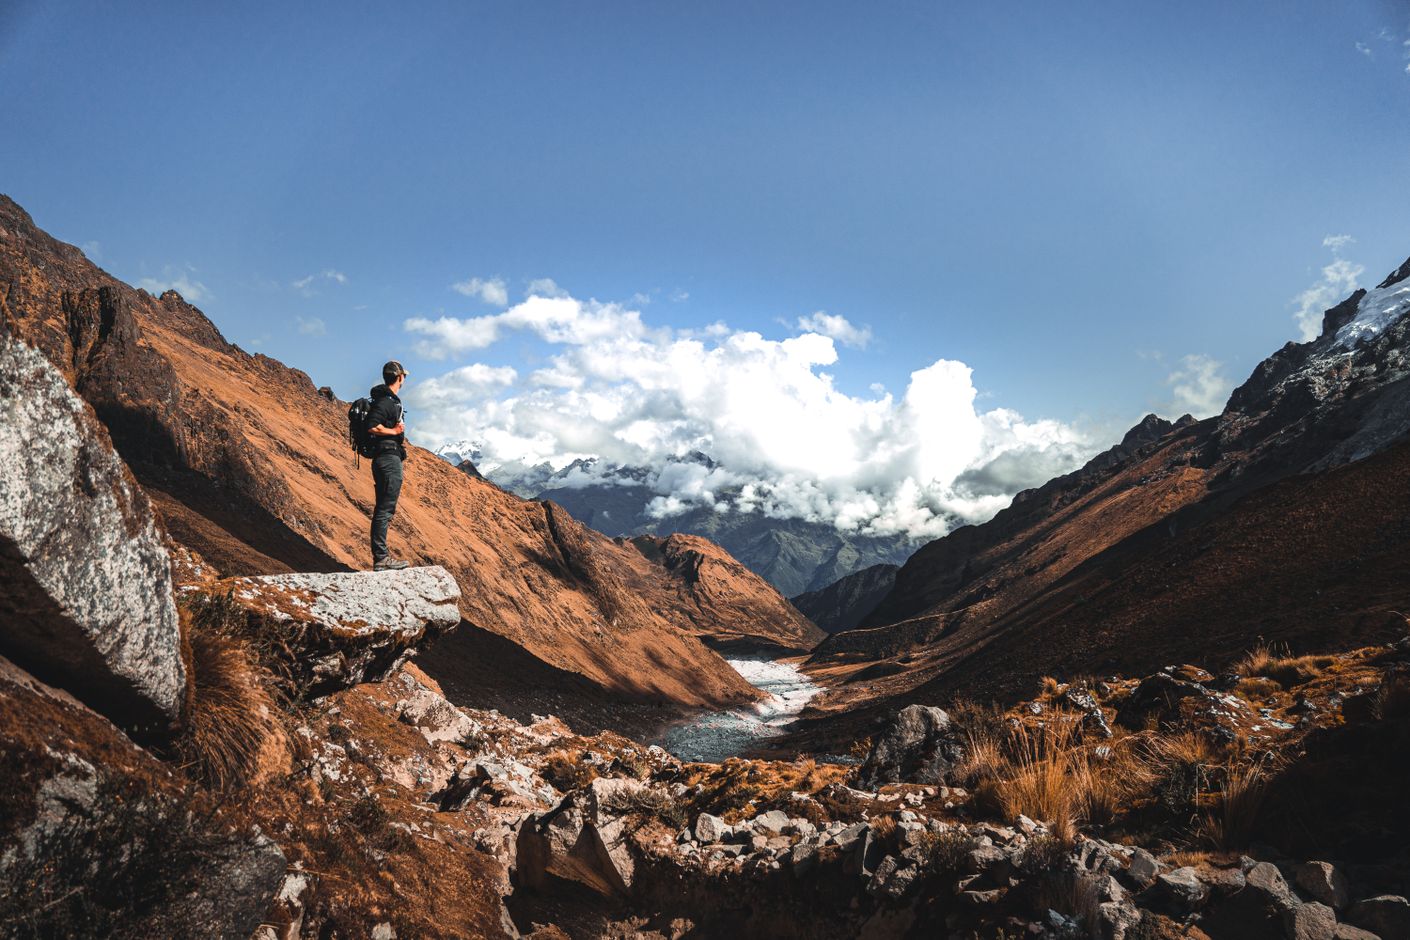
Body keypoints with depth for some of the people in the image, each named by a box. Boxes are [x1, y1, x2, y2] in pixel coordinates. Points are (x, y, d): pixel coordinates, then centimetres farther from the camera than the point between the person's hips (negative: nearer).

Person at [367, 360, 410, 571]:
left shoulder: (389, 400, 18)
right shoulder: (385, 401, -14)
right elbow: (372, 427, -26)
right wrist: (394, 431, -15)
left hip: (385, 459, 11)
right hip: (389, 459, -11)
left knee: (384, 509, 12)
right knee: (385, 509, -9)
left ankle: (380, 556, 17)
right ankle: (381, 558, -8)